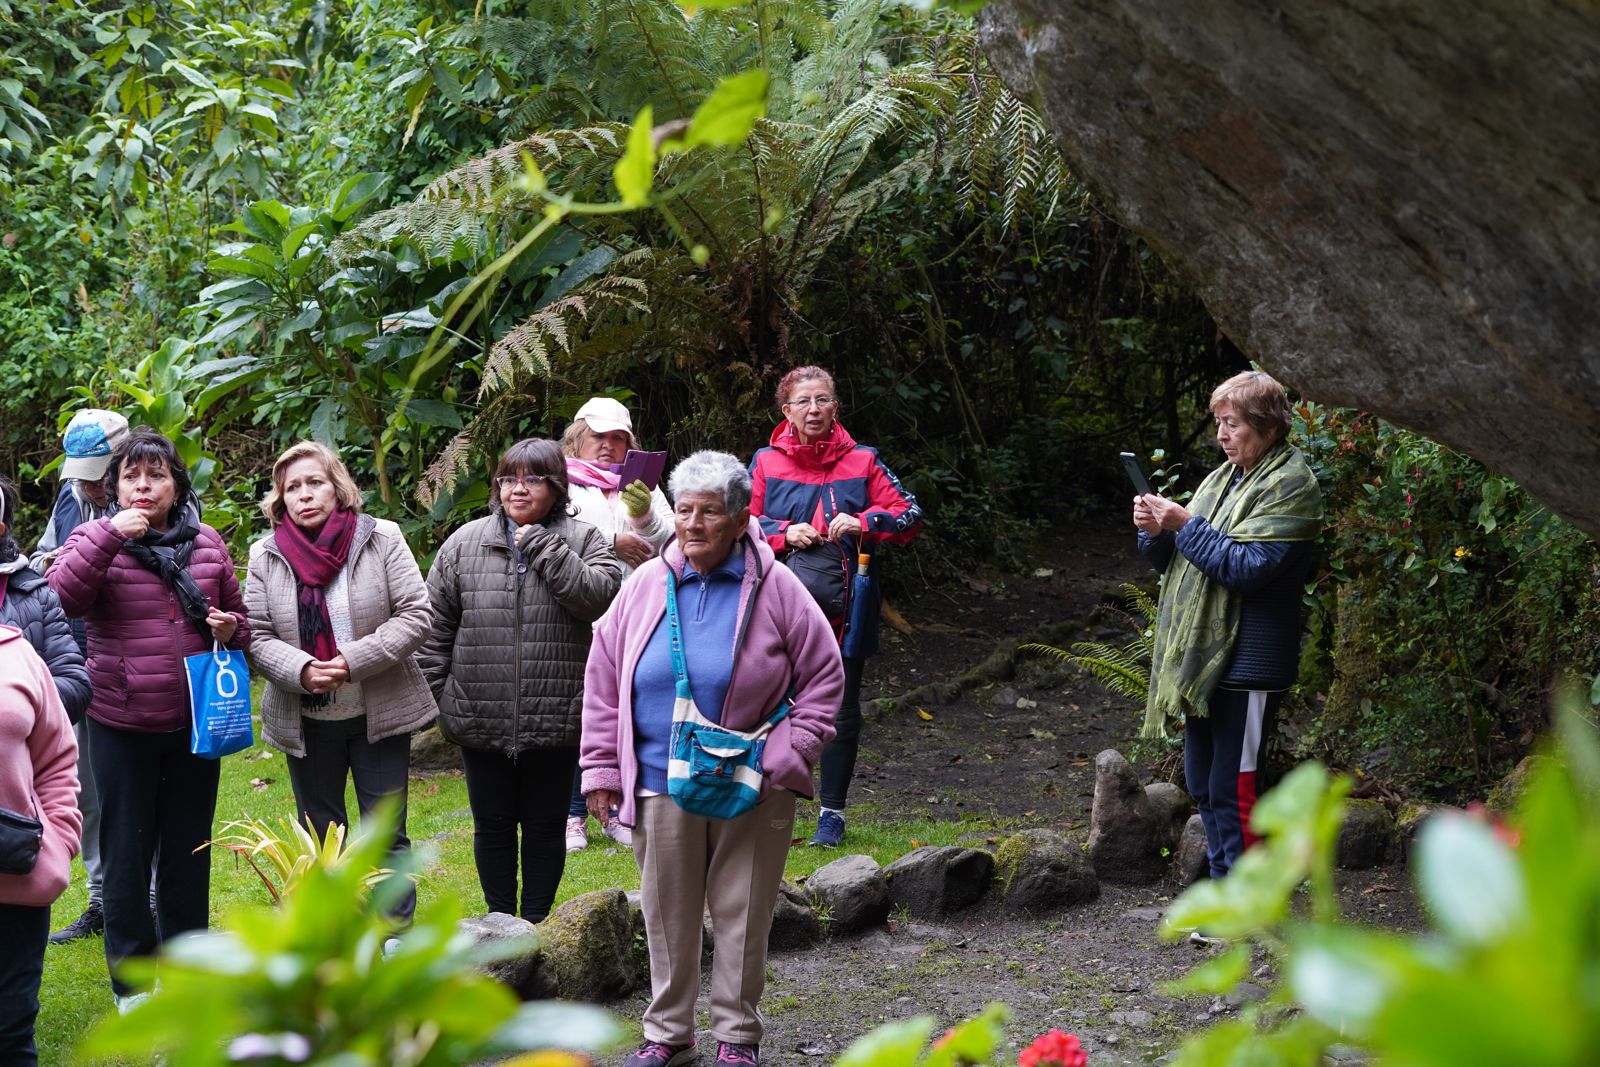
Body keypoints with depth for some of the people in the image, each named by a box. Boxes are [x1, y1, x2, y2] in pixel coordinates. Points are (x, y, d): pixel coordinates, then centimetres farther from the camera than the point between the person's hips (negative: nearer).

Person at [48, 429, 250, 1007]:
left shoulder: (207, 544, 5)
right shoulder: (97, 538, -4)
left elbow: (238, 617, 17)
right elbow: (62, 596, -21)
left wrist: (232, 629, -5)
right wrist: (109, 536, -27)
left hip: (194, 721, 3)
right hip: (122, 725, -3)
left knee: (189, 850, 13)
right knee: (127, 851, 6)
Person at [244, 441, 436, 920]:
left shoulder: (382, 539, -6)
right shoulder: (266, 556, 0)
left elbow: (416, 616, -10)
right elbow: (258, 637, -3)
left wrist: (353, 661, -19)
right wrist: (302, 671, -22)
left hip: (379, 714, -2)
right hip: (305, 722, 2)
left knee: (386, 833, 1)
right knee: (319, 838, 13)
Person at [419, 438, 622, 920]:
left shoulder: (582, 541, -1)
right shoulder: (464, 544, 3)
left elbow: (598, 595, -20)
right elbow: (436, 625, 7)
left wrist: (541, 545, -17)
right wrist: (433, 692, 2)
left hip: (555, 719, -2)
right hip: (480, 719, 2)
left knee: (545, 825, 10)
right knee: (492, 825, 13)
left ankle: (536, 925, 22)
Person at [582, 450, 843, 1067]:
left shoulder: (775, 588, -5)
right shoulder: (645, 586, 2)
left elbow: (824, 677, 1)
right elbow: (604, 680, 9)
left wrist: (784, 759, -7)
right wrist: (602, 768, 5)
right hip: (661, 785, 2)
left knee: (742, 915, 6)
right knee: (668, 914, 10)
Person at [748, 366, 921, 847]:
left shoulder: (862, 461, 4)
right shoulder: (766, 463, 4)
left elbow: (909, 515, 4)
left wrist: (863, 523, -13)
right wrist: (784, 534, -11)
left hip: (845, 606, 1)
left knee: (841, 710, 6)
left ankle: (832, 812, 16)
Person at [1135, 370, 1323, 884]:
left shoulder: (1290, 485, -10)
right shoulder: (1224, 478, 16)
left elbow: (1245, 568, -19)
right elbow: (1176, 559, 18)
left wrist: (1185, 524, -18)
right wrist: (1156, 531, -3)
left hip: (1247, 663, -9)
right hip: (1203, 656, 9)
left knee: (1233, 791, -7)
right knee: (1204, 784, 14)